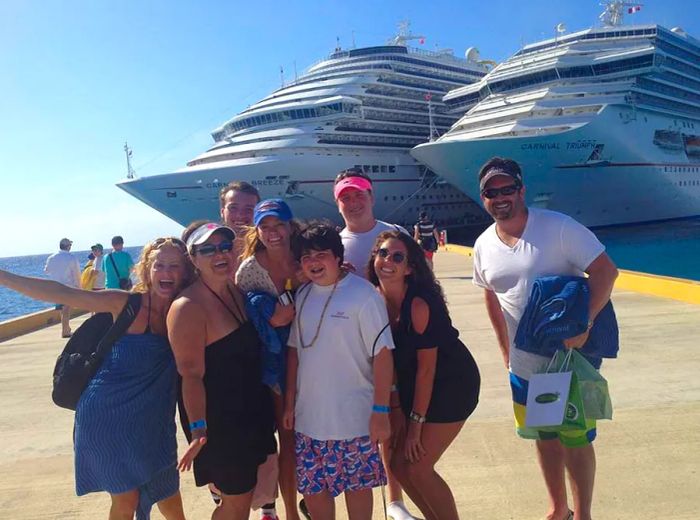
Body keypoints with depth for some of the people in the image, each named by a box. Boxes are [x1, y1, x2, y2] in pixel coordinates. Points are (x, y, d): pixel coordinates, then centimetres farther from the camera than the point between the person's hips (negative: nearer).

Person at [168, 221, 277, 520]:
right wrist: (198, 429, -28)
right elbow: (192, 374, -23)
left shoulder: (237, 291, 3)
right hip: (217, 418, -7)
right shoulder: (188, 307, -21)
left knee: (243, 493, 20)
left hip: (252, 408, 8)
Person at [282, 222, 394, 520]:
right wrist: (290, 402, 11)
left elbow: (382, 354, -14)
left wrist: (380, 411, -14)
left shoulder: (363, 294, -14)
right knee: (312, 488, 15)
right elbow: (294, 350, 10)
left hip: (354, 417, -5)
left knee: (357, 485, 13)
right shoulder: (302, 295, 4)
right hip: (309, 416, 5)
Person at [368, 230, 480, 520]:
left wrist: (416, 423, -16)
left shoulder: (419, 304, -26)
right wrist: (395, 408, 1)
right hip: (413, 384, 7)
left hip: (452, 384, -7)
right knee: (399, 464, 9)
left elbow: (426, 367, -22)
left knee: (417, 467, -5)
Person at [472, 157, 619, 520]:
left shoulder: (558, 227, -16)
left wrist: (584, 323, -29)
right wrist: (506, 351, 13)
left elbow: (605, 270, -19)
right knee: (544, 438, 19)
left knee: (576, 440, 7)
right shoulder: (483, 246, 1)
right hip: (524, 365, 5)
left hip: (571, 358, -5)